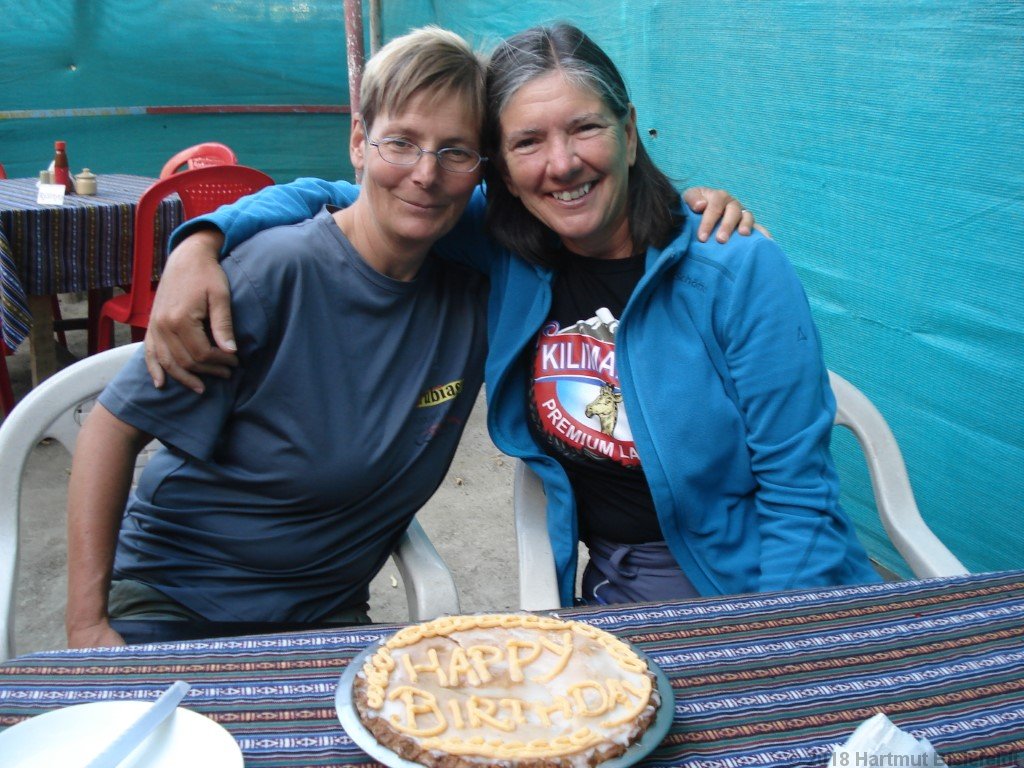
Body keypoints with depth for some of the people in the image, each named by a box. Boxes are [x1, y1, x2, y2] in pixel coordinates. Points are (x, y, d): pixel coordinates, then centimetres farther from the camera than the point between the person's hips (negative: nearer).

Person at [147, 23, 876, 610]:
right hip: (613, 591, 3)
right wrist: (203, 241, -10)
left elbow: (798, 495, -11)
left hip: (752, 595, -3)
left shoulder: (741, 271, -13)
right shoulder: (504, 252, -3)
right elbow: (333, 200, 7)